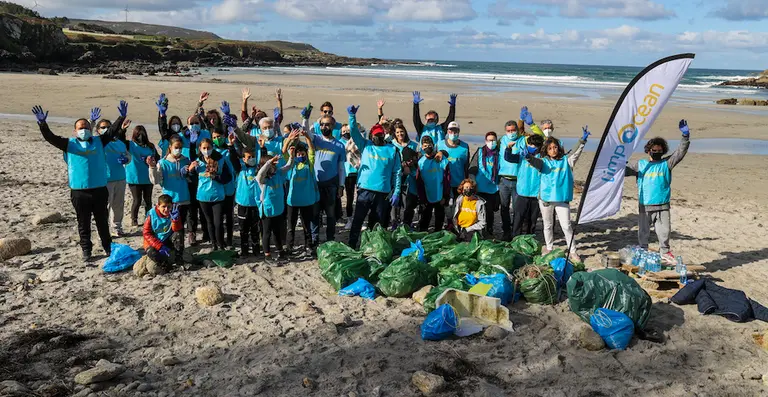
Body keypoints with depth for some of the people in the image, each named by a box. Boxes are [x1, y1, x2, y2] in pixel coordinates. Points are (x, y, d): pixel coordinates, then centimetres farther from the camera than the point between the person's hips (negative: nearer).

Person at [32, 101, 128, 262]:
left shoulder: (99, 142, 8)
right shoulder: (69, 144, 3)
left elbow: (112, 131, 4)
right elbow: (50, 137, -5)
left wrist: (122, 117, -4)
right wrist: (42, 123, -18)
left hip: (100, 190, 1)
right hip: (79, 192, -1)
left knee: (102, 221, 13)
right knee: (83, 224, 9)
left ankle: (108, 247, 27)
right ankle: (86, 250, 20)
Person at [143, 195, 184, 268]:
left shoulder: (173, 213, -7)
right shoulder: (152, 215, -13)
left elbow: (177, 229, -20)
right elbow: (147, 234, -14)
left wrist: (175, 219, -41)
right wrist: (160, 247, -24)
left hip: (168, 241, 2)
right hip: (154, 243, -2)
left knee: (178, 234, -26)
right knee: (152, 253, -34)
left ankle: (178, 258, -15)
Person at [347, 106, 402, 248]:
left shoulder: (392, 150, 5)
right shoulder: (366, 146, 9)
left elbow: (397, 173, 3)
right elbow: (354, 132, -3)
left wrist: (396, 192, -5)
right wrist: (352, 116, -18)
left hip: (383, 193, 0)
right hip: (364, 190, 0)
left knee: (382, 223, 9)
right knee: (357, 221, 2)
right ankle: (351, 246, 10)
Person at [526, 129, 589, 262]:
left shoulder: (566, 160, 5)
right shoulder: (544, 161, 2)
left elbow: (576, 153, -6)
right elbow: (536, 162, -16)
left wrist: (582, 141, -22)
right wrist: (530, 157, -38)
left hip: (562, 198, -1)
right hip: (545, 197, 1)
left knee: (566, 225, -3)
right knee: (548, 225, 14)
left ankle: (572, 252, 5)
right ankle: (549, 248, 29)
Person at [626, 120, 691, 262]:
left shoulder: (666, 163, 5)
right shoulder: (640, 165, 6)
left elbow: (680, 152, -4)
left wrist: (685, 136, -15)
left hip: (663, 206, 0)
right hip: (645, 207, 0)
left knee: (664, 231, 5)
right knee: (643, 231, 8)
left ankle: (665, 252, 22)